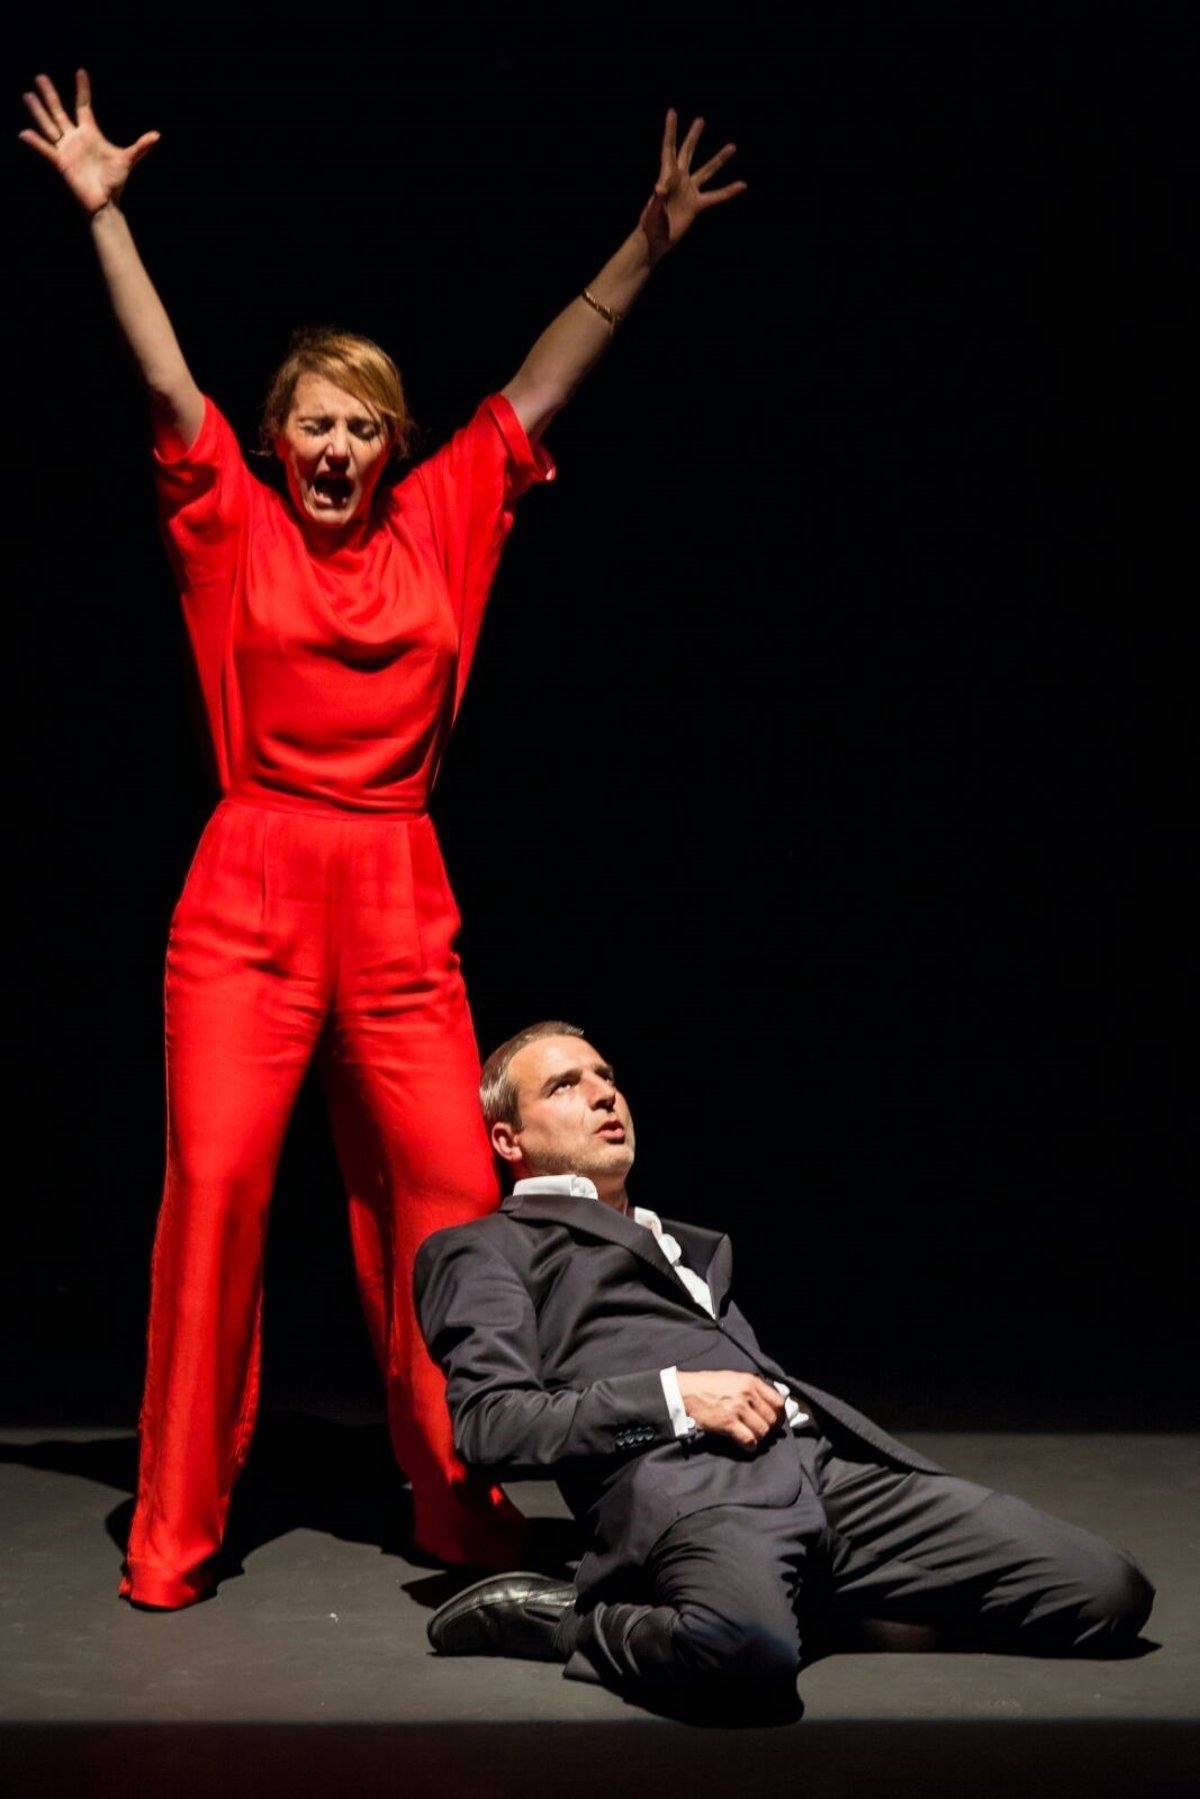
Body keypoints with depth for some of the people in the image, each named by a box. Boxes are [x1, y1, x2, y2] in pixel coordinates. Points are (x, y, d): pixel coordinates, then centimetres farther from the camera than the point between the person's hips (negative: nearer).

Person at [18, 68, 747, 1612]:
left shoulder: (441, 523, 12)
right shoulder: (233, 526, 7)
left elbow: (543, 384, 12)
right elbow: (167, 379, 0)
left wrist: (649, 244, 12)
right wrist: (102, 213, -6)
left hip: (399, 905, 2)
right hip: (248, 899, -2)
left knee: (447, 1193, -1)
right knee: (213, 1180, -9)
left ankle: (462, 1508, 14)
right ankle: (174, 1530, 2)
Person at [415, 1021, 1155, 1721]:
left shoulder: (691, 1244, 37)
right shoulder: (486, 1250, 17)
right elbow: (490, 1425, 0)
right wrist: (673, 1396, -8)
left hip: (829, 1461, 7)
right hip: (678, 1480, -7)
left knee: (1108, 1589, -11)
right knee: (747, 1650, -42)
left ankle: (803, 1609, -3)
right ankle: (571, 1617, -12)